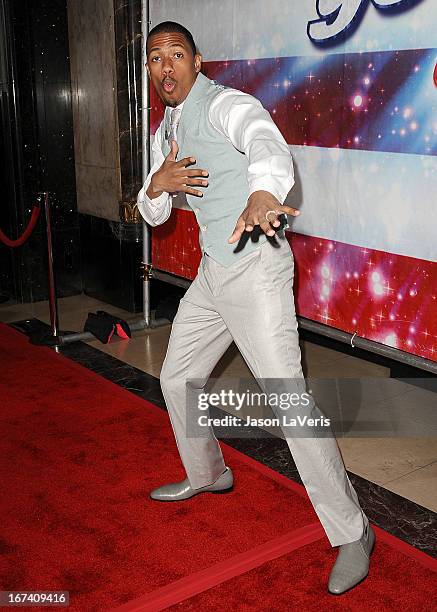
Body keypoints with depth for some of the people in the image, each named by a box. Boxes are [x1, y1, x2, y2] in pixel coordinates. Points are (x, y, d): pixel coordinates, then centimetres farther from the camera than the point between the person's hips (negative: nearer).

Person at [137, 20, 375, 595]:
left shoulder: (226, 104, -13)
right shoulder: (166, 131, 15)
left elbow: (267, 144, -36)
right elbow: (152, 214, 16)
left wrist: (262, 194, -60)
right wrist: (158, 185, -9)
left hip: (255, 270, -9)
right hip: (212, 272, 9)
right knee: (177, 377, 19)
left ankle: (352, 532, 0)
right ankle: (206, 473, 43)